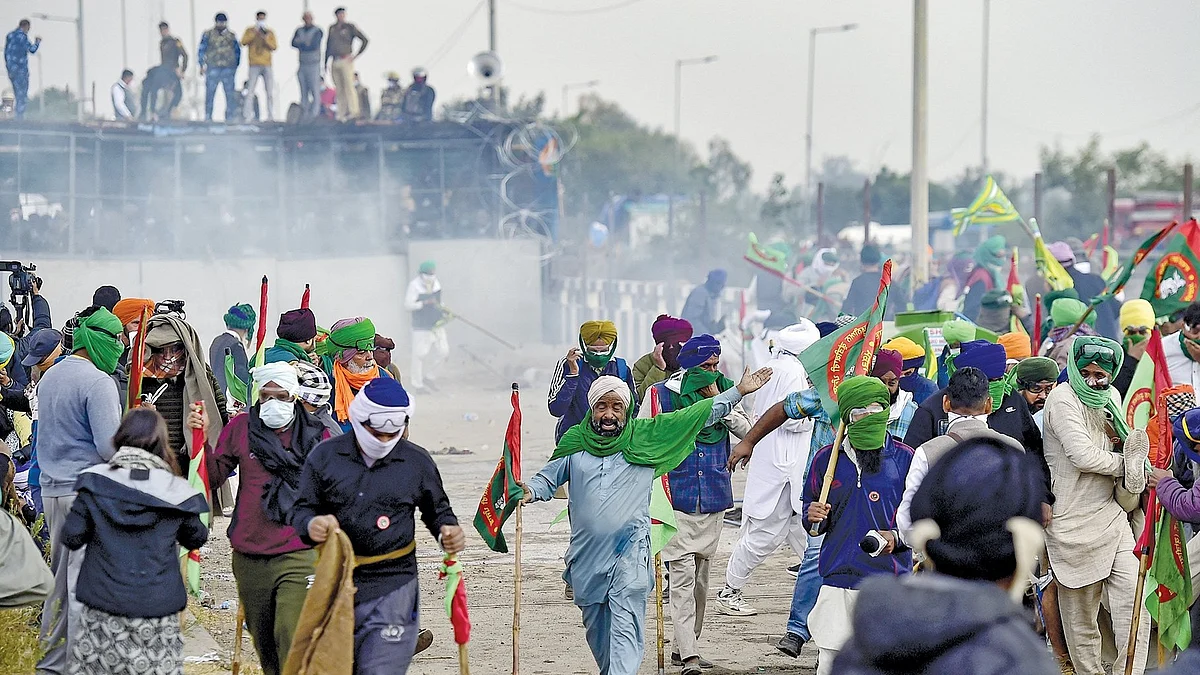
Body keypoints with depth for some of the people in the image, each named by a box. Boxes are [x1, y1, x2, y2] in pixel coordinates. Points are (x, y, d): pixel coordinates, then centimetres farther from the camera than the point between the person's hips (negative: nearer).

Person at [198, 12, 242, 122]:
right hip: (213, 68, -1)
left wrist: (236, 65, 13)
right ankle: (208, 116, 1)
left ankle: (230, 116, -1)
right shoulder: (208, 35, 9)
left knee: (230, 93, -5)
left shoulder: (231, 36, 15)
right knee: (210, 93, -5)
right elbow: (201, 50, 8)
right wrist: (202, 65, -1)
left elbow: (237, 50, 22)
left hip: (228, 68, 2)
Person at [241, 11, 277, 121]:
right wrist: (254, 33, -16)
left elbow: (274, 47, 1)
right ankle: (246, 115, -7)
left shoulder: (270, 33, 12)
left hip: (267, 65, 2)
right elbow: (244, 42, -8)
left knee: (270, 92, 1)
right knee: (250, 91, -8)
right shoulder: (250, 31, 9)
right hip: (254, 66, -2)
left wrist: (266, 39, -14)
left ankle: (270, 116, 5)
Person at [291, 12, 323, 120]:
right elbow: (294, 43, 0)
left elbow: (314, 46, -12)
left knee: (315, 91, -9)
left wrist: (301, 45, -3)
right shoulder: (299, 31, 14)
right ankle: (304, 116, 5)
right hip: (302, 65, 5)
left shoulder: (317, 31, -1)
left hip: (314, 65, -5)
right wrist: (306, 45, -14)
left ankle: (314, 114, -10)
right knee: (303, 92, 4)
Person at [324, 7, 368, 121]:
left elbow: (364, 40, -1)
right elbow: (328, 45, 22)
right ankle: (341, 114, 7)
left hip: (346, 60, -5)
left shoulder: (350, 27, 1)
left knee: (349, 86, -12)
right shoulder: (332, 28, 16)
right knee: (339, 89, 5)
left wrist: (355, 56, -5)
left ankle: (353, 112, -15)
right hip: (335, 62, 5)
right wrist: (326, 62, 17)